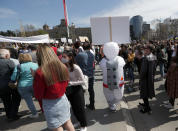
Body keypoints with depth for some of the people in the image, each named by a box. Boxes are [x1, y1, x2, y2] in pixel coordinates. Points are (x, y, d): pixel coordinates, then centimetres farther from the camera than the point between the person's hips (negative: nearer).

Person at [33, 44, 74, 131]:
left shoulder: (40, 73, -22)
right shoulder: (63, 67, -8)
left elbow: (38, 95, -11)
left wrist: (35, 77, -6)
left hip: (50, 104, -4)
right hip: (63, 99, 5)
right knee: (67, 122, 24)